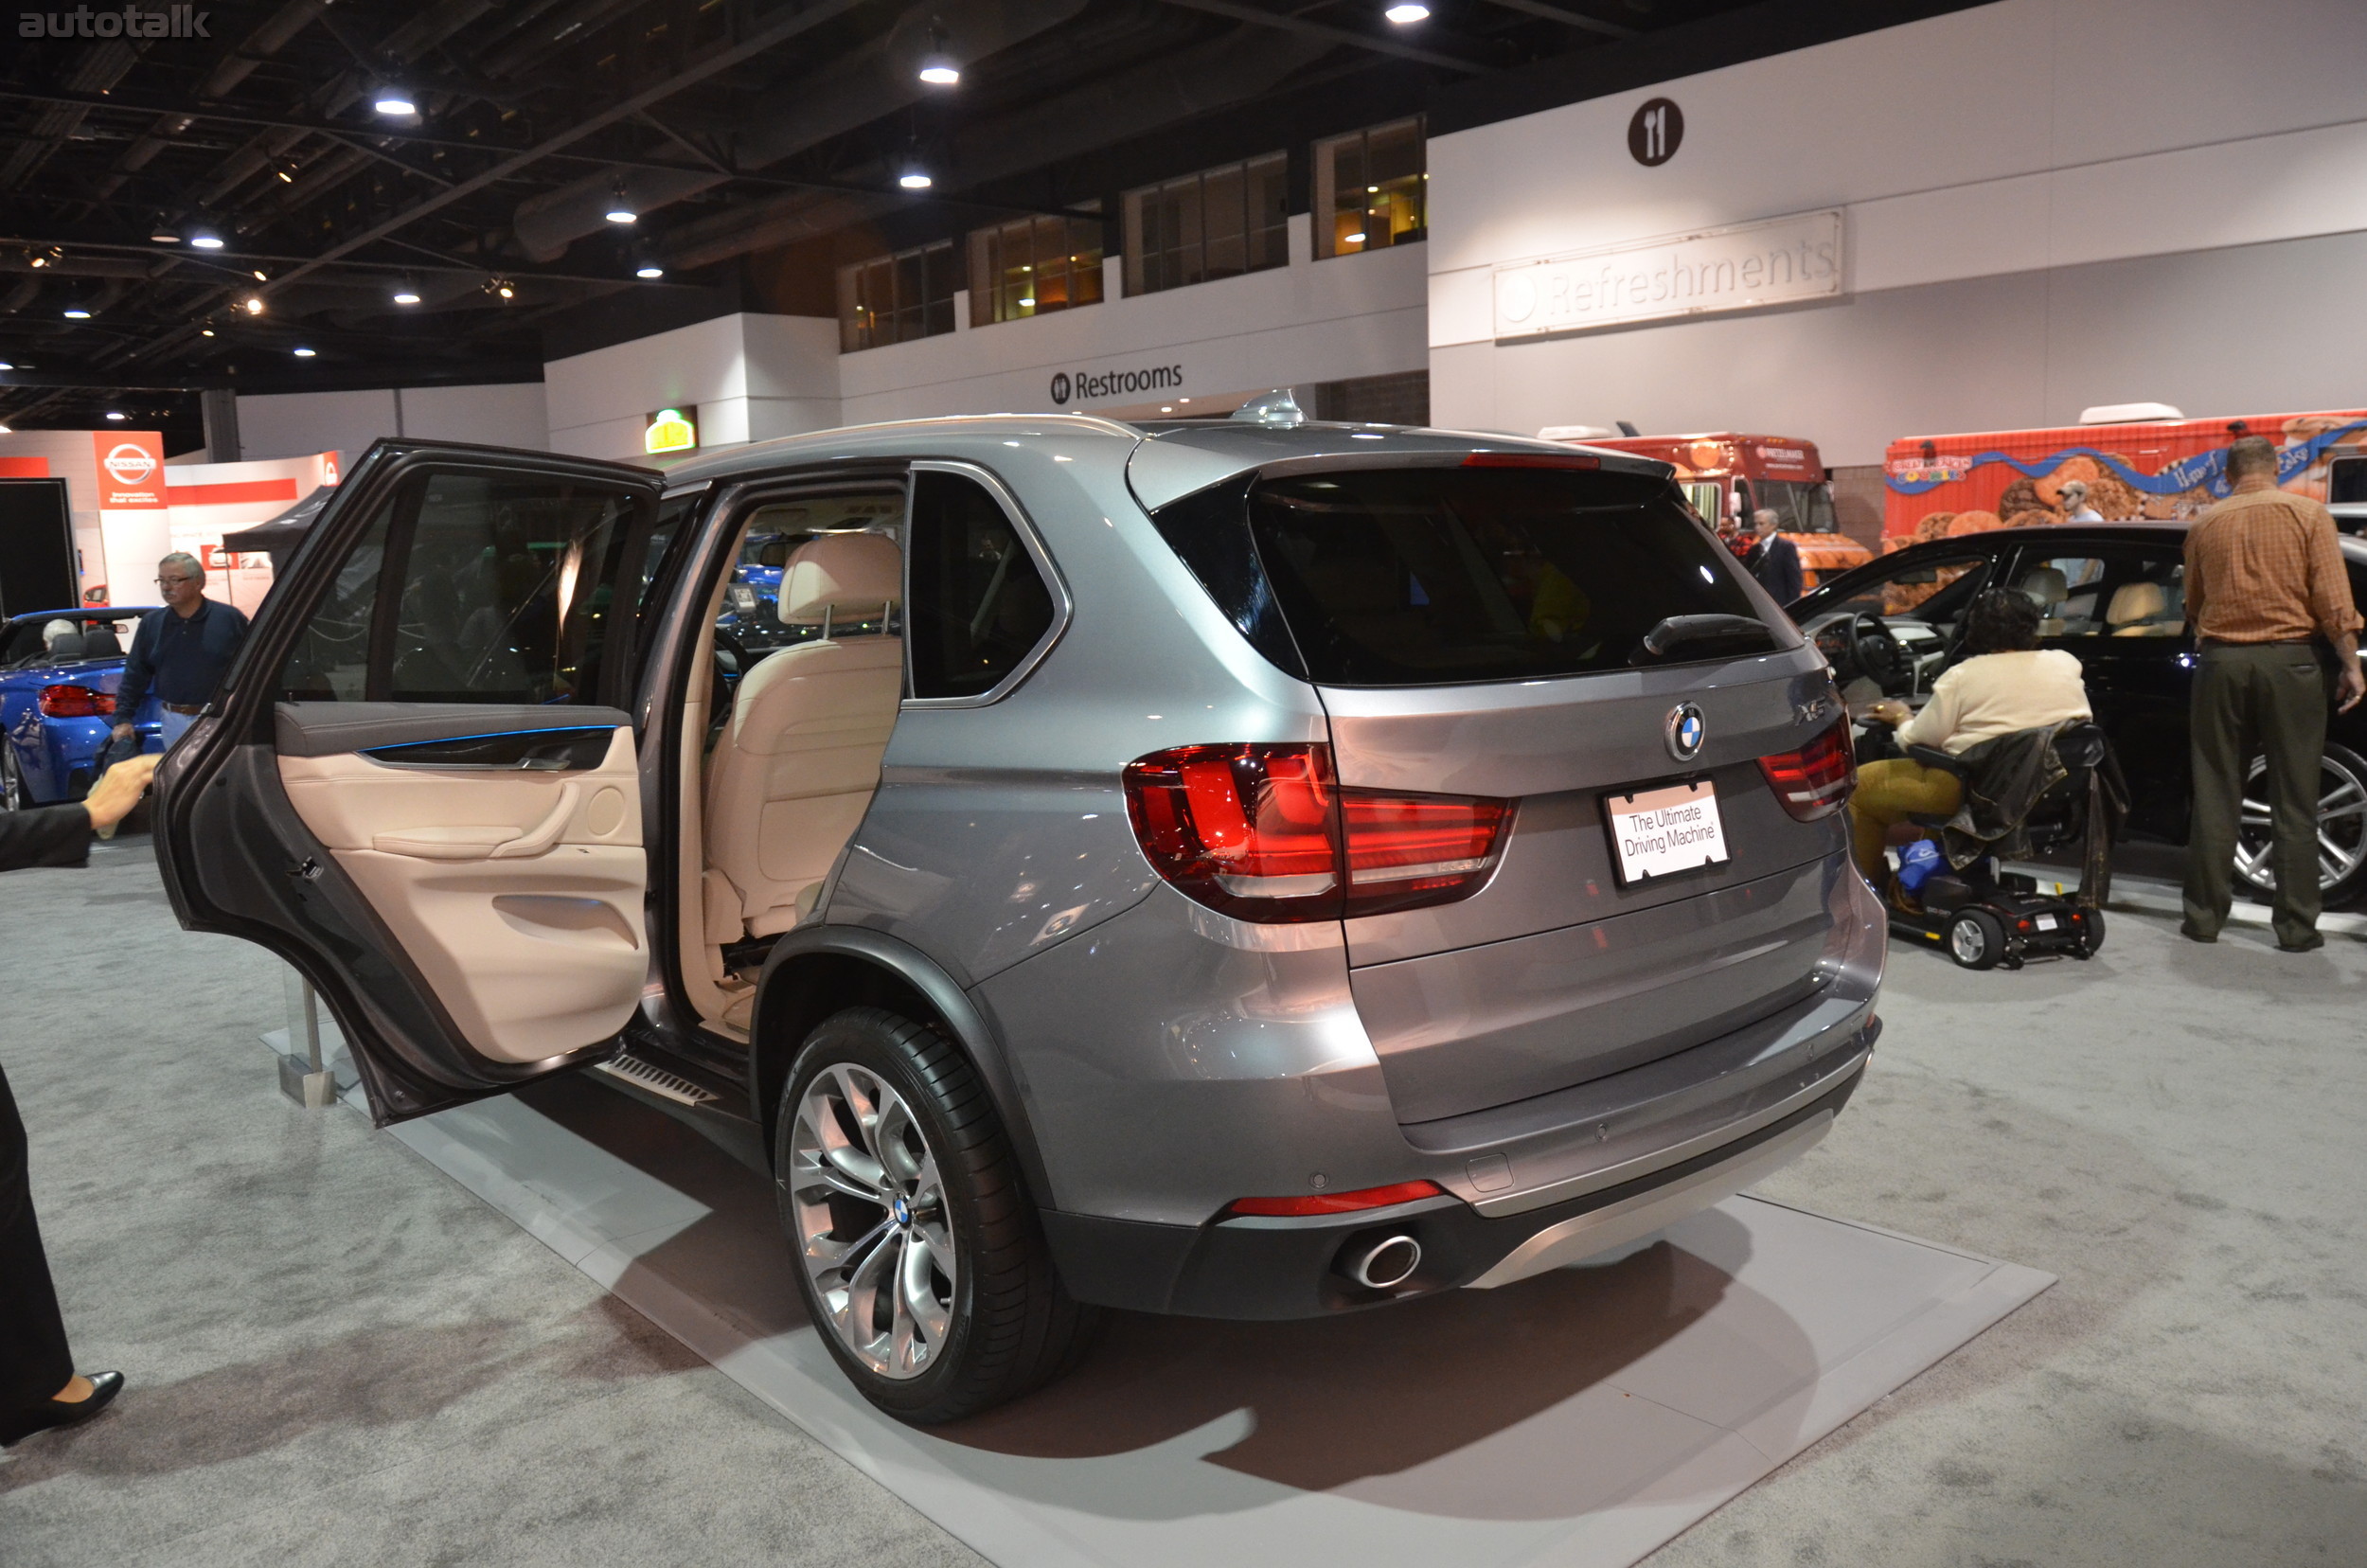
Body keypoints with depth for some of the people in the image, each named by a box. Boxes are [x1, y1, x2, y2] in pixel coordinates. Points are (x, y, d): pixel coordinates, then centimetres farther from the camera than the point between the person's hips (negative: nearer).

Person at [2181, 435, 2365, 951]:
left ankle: (2204, 917, 8)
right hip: (2291, 660, -1)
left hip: (2222, 661, 2)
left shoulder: (2207, 524, 6)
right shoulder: (2308, 514, -1)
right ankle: (2296, 925, 6)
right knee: (2293, 799, 3)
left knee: (2215, 796, 7)